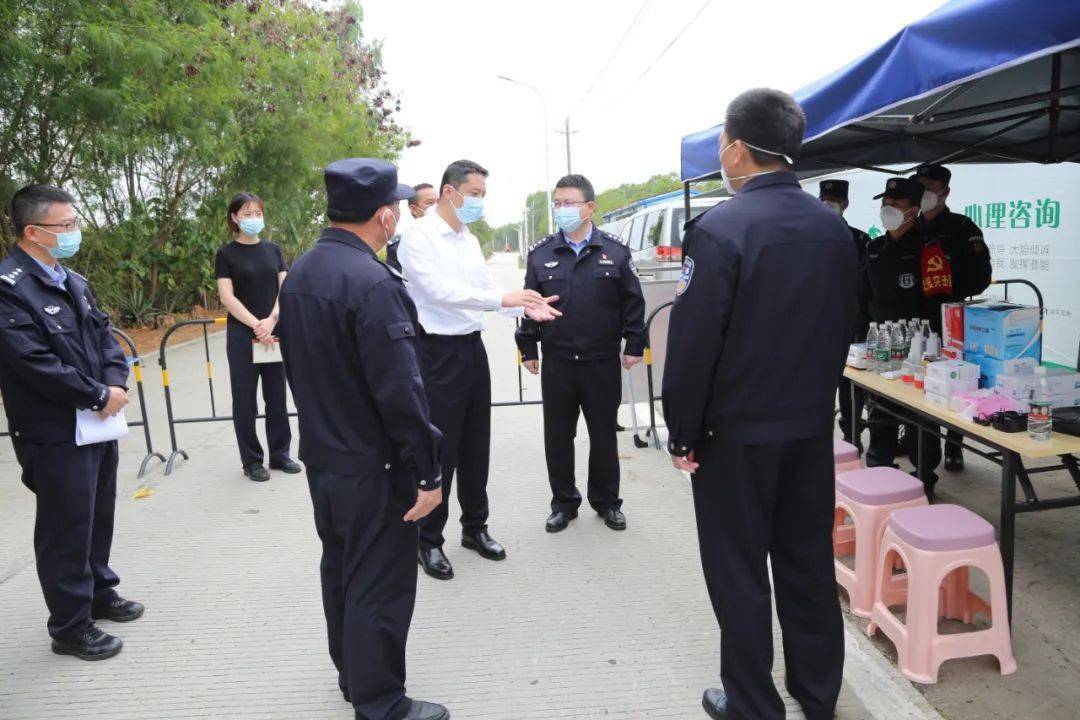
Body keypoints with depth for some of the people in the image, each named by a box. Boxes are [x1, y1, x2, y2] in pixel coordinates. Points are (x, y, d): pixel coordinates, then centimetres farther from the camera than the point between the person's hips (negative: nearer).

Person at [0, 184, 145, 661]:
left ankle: (99, 593, 40)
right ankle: (70, 628, 20)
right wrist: (100, 395, -16)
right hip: (55, 434, -8)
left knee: (99, 517, 21)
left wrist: (116, 382, -6)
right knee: (65, 531, 4)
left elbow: (104, 334, 13)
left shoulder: (73, 282, 11)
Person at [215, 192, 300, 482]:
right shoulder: (226, 255, -1)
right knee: (245, 400, 4)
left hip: (275, 333, 3)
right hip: (242, 335, -3)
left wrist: (271, 320, -13)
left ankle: (280, 453, 20)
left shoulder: (273, 250, 9)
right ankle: (251, 460, 14)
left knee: (277, 396, 8)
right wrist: (256, 325, -18)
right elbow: (227, 297, -8)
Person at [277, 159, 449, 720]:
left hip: (320, 457, 9)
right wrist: (427, 472, -16)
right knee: (380, 588, 6)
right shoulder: (372, 283, -23)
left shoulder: (299, 273, 4)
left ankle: (351, 674, 41)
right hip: (372, 468, -9)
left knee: (340, 569, 22)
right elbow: (400, 390, -24)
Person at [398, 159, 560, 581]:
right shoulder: (418, 237, -11)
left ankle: (475, 527, 33)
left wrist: (526, 306, -8)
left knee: (476, 446, 16)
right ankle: (429, 541, 19)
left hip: (473, 348, 8)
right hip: (438, 352, -7)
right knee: (440, 450, 1)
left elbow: (489, 287, 11)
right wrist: (502, 298, -31)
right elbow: (439, 290, -24)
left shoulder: (470, 240, 12)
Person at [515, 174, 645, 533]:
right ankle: (563, 503, 25)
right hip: (556, 364, 1)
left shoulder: (615, 251, 1)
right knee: (557, 436, 9)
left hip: (603, 362, -1)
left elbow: (633, 302, 3)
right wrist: (528, 348, 5)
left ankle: (607, 502, 27)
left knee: (604, 435, 10)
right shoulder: (541, 253, 5)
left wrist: (634, 345, 0)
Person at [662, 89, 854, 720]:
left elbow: (692, 345, -18)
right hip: (813, 428, 7)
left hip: (737, 433, -6)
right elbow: (845, 328, 9)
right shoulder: (835, 228, 3)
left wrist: (683, 435, -8)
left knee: (739, 573, 9)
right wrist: (814, 396, 18)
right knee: (809, 562, 19)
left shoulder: (719, 230, -18)